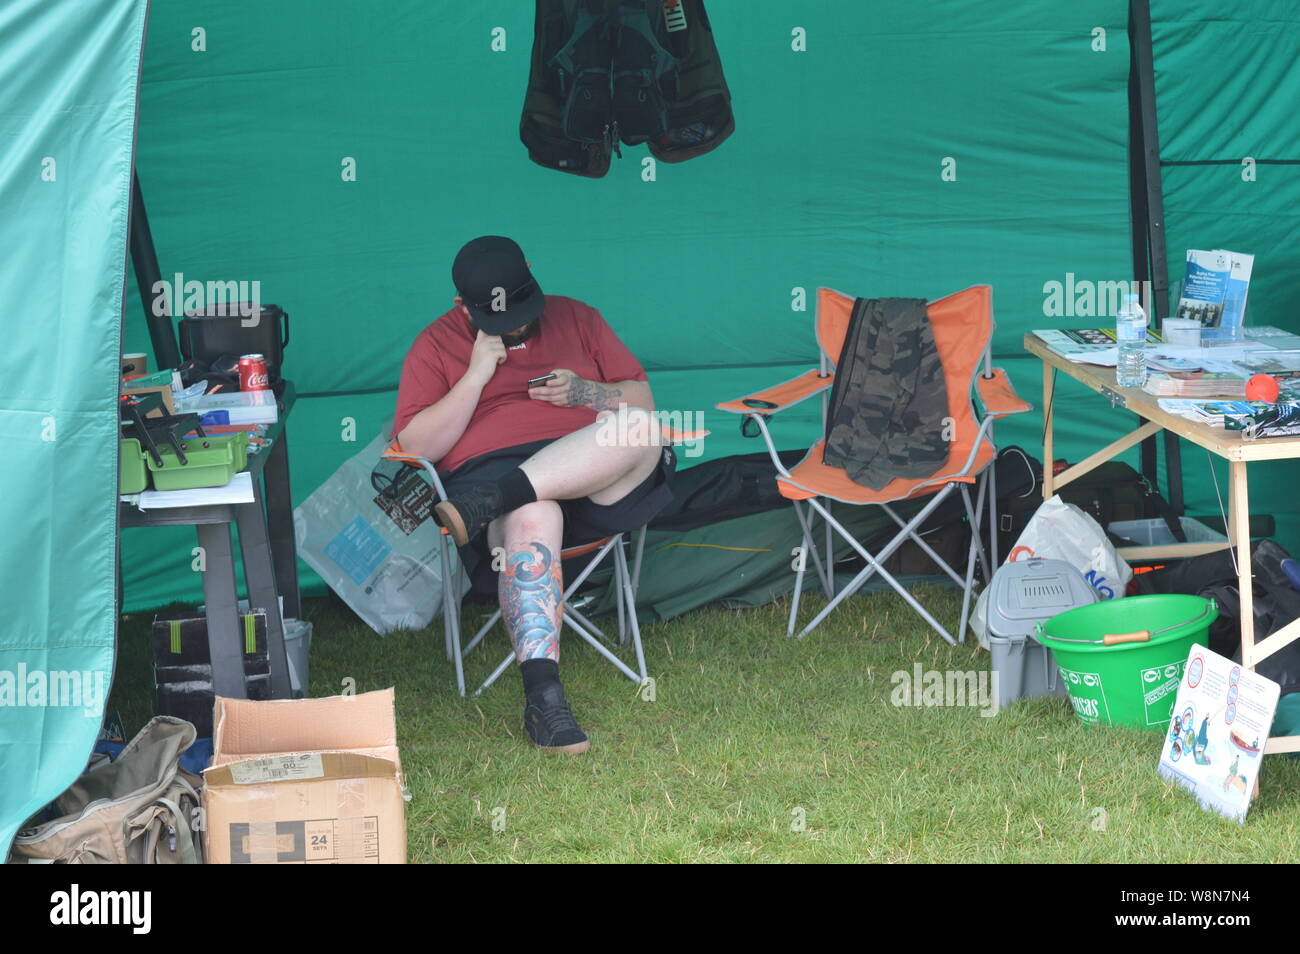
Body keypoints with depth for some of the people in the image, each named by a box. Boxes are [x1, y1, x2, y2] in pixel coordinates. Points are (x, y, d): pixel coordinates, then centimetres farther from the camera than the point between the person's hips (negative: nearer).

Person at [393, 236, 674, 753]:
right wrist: (476, 377, -6)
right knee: (530, 522, -40)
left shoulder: (573, 317, 19)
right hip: (489, 467, -2)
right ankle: (543, 695, -49)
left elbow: (642, 402, 17)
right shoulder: (435, 346, 13)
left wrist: (585, 392, -4)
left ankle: (481, 503, -43)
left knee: (637, 428, -33)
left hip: (598, 479, 3)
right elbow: (415, 447, 2)